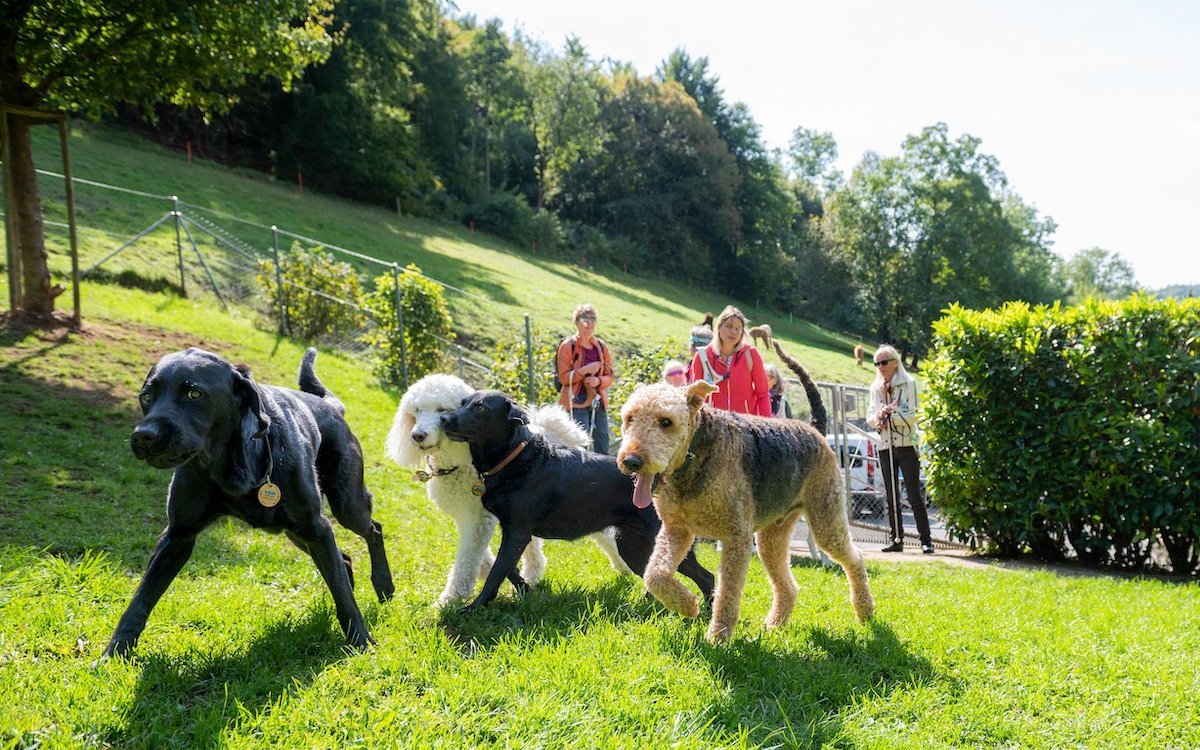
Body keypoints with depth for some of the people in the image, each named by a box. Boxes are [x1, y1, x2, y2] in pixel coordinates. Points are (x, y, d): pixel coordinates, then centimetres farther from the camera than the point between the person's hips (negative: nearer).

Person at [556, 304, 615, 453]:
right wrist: (585, 370, -19)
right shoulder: (568, 346, -3)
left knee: (602, 447, 4)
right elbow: (563, 377, -6)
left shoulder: (601, 346, 11)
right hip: (577, 402, -5)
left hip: (598, 401, 5)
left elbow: (610, 375, 13)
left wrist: (598, 381, -10)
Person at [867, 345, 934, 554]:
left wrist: (889, 414, -16)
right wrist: (879, 417, -12)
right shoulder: (876, 388, 13)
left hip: (906, 445, -5)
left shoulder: (908, 383, -3)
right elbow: (870, 416, 8)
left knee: (914, 495, -7)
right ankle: (897, 539, 11)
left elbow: (911, 415, -10)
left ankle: (926, 540, -5)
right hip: (885, 446, 5)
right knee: (891, 496, 6)